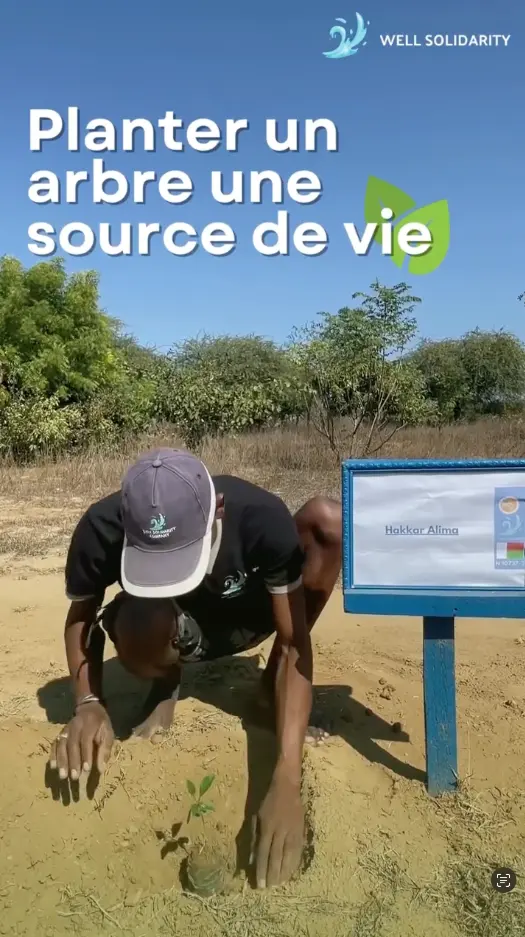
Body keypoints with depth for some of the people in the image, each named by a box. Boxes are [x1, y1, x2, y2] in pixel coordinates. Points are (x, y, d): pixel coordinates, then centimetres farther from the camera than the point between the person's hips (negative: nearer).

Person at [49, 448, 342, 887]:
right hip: (182, 628, 0)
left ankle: (274, 680, -6)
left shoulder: (262, 518, -37)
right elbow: (82, 617, -14)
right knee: (134, 625, -39)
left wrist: (287, 780, -44)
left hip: (250, 615, 1)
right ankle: (166, 688, 2)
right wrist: (89, 704, -32)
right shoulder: (103, 530, -33)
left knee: (329, 519, -28)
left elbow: (295, 641, -35)